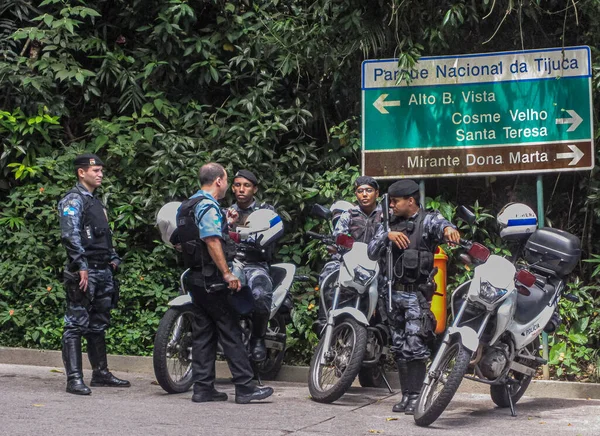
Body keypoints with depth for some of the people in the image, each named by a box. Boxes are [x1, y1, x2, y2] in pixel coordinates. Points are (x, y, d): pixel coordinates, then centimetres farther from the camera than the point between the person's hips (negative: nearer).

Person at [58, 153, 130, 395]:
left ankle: (100, 373, 22)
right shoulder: (73, 200, -7)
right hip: (84, 273, -10)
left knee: (98, 325, 15)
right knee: (76, 325, -9)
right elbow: (70, 235, -19)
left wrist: (113, 259, 17)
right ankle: (74, 379, -12)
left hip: (103, 271, 10)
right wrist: (81, 267, -25)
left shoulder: (96, 202, 23)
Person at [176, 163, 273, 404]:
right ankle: (245, 387, -5)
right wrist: (228, 274, -24)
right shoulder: (208, 206, -14)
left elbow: (183, 242, 22)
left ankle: (203, 388, 10)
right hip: (210, 278, -10)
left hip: (194, 277, 10)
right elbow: (212, 241, -23)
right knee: (230, 331, -6)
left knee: (203, 333, 10)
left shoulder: (187, 206, 16)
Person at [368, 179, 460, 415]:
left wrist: (448, 229, -51)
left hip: (418, 293, -6)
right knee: (399, 348, 9)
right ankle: (406, 395, 16)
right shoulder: (390, 224, 14)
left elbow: (441, 225, -26)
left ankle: (415, 396, -8)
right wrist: (388, 235, -15)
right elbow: (373, 252, 3)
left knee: (415, 346, -12)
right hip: (394, 292, 6)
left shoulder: (428, 220, -3)